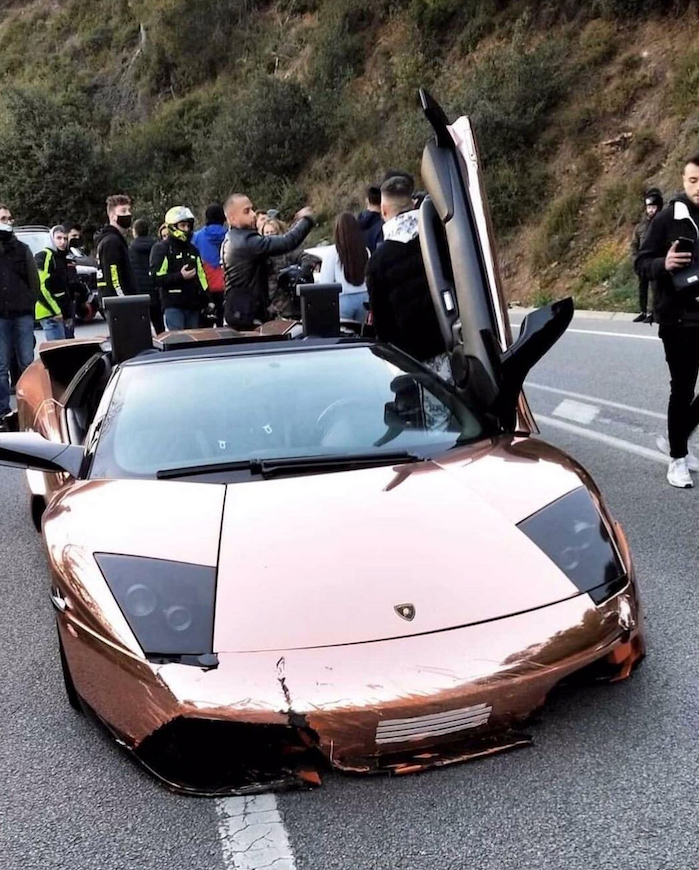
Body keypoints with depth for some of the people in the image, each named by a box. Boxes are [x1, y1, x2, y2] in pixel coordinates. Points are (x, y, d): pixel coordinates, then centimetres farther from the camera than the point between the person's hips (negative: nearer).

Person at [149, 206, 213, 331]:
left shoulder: (192, 249, 20)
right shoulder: (161, 248, -1)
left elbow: (201, 276, 20)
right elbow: (156, 278, -11)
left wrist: (208, 300, 12)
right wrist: (180, 276, -19)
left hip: (193, 304, 6)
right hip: (173, 305, -6)